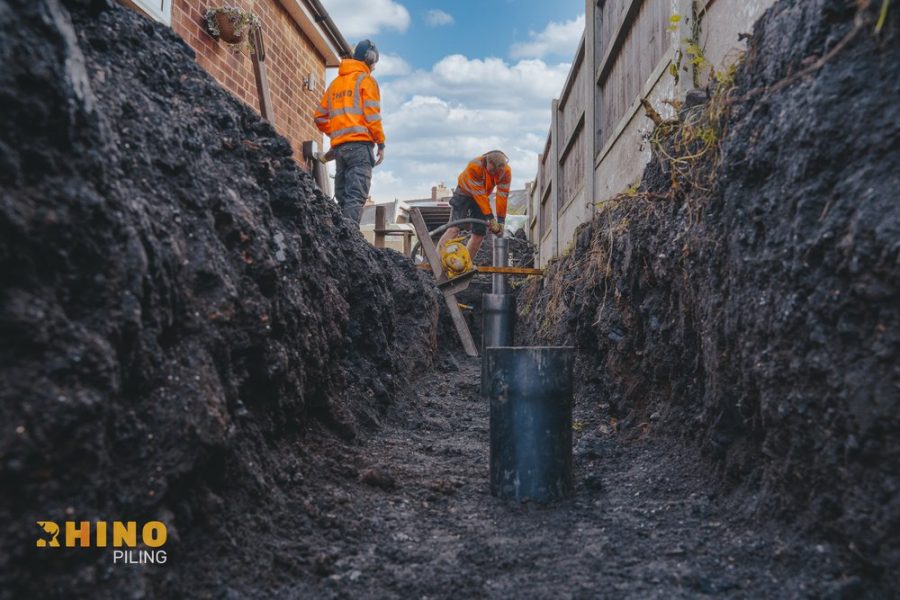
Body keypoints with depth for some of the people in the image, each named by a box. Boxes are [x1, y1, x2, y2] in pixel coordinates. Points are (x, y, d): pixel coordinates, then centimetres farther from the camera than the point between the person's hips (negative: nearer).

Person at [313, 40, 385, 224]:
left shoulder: (336, 82, 22)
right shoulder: (366, 80, 2)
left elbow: (320, 116, 18)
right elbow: (372, 115, -8)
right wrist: (381, 143, -4)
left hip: (339, 146, 7)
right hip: (360, 144, -7)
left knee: (342, 197, 9)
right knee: (356, 196, -14)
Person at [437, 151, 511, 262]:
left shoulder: (506, 172, -23)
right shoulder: (474, 166, -35)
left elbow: (502, 196, -20)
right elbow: (480, 195, -35)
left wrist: (500, 221, -21)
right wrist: (491, 218, -34)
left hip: (481, 197, 5)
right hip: (464, 193, -4)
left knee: (479, 234, -4)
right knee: (454, 228, -19)